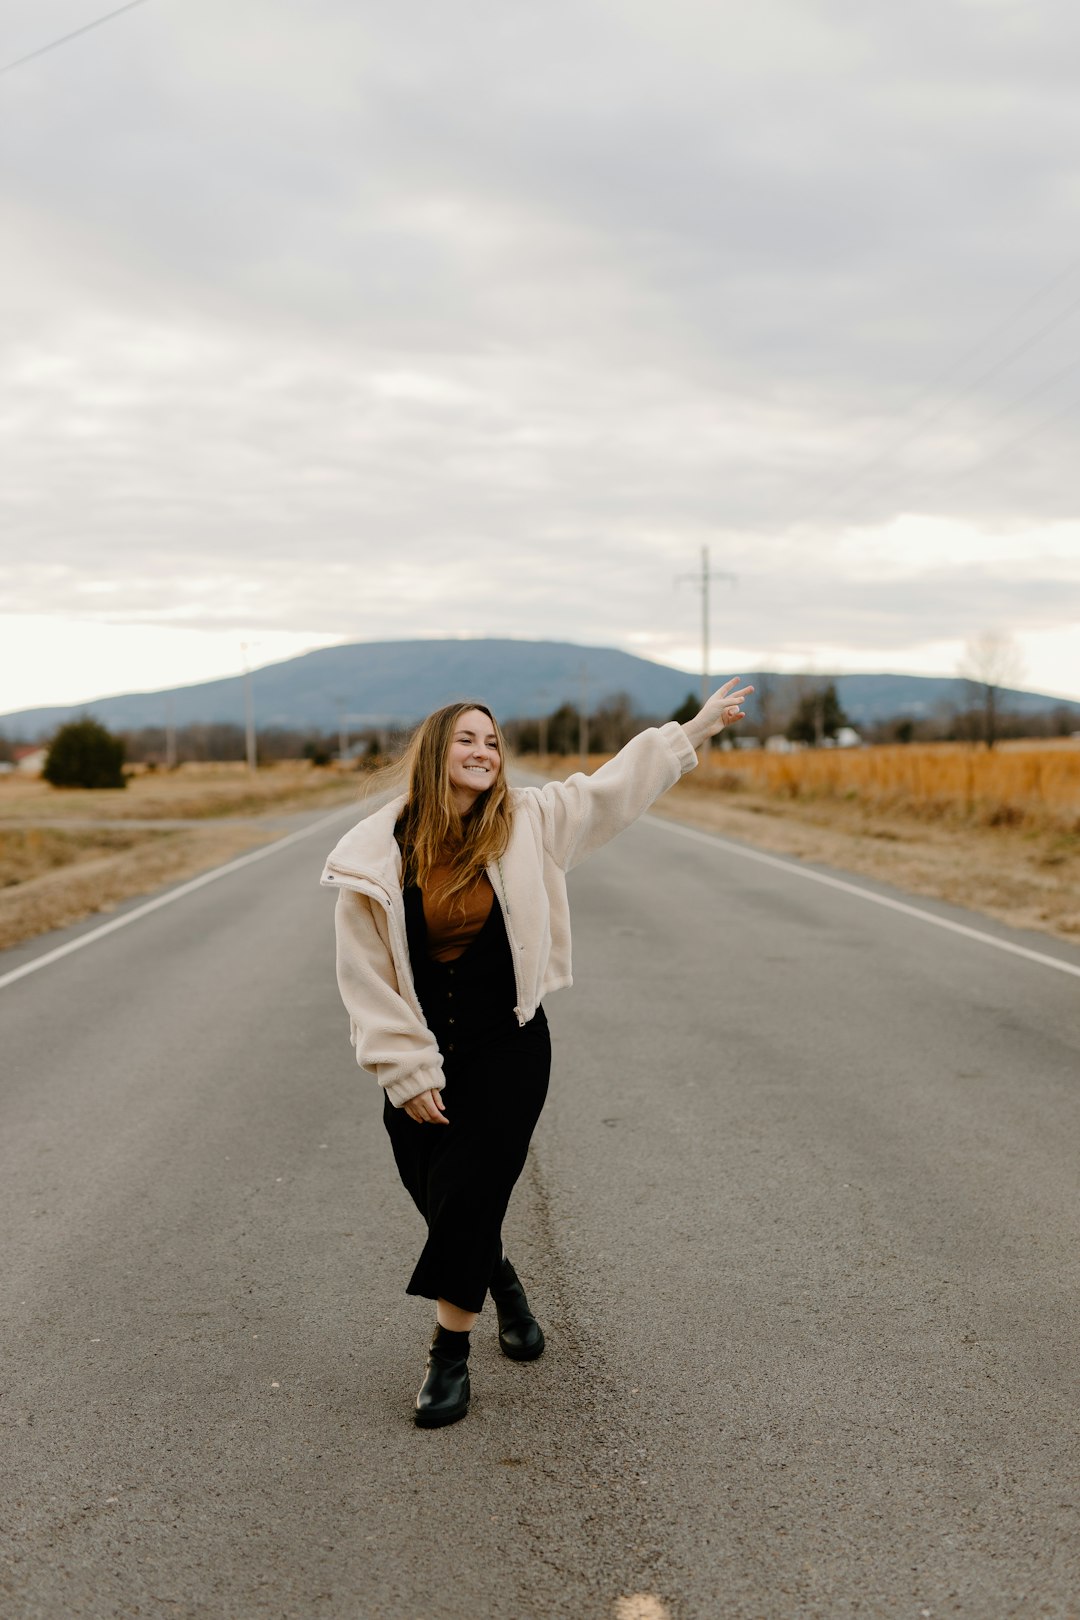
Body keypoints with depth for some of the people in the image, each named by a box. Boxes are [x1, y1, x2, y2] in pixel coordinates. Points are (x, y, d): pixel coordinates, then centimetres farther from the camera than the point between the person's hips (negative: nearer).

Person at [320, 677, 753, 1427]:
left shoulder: (527, 822, -5)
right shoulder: (378, 855, -10)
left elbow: (617, 783, 7)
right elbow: (365, 973, -8)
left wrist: (700, 726, 10)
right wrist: (406, 1073, -10)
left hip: (507, 1053, 0)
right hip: (422, 1062, 0)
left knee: (466, 1202, -7)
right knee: (444, 1205, 11)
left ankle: (450, 1355, 11)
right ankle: (504, 1286, 43)